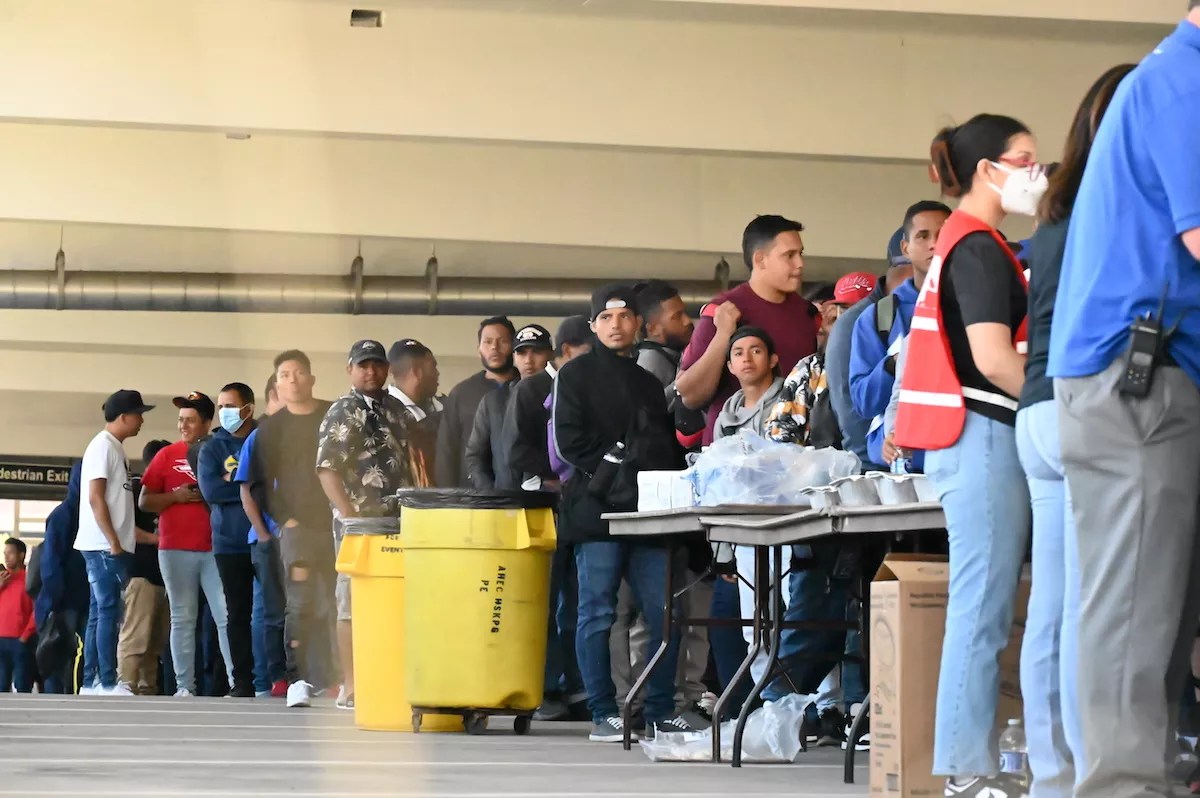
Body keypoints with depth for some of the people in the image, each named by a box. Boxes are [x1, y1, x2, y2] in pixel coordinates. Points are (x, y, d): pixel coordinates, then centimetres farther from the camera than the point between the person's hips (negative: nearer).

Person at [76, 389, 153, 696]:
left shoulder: (114, 449, 17)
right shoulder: (103, 446, -11)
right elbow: (95, 498, -17)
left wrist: (135, 537, 20)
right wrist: (113, 543, -18)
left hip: (110, 546, 9)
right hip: (104, 546, -9)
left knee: (101, 614, 8)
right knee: (108, 613, -10)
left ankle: (91, 683, 8)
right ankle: (107, 683, -12)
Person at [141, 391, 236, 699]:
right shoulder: (167, 456, 7)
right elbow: (144, 502, 6)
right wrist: (176, 496, -10)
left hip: (216, 548, 0)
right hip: (175, 549, 0)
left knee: (227, 616, -6)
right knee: (183, 619, 2)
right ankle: (184, 687, 2)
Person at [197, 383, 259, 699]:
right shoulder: (212, 448, 9)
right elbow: (211, 490, -6)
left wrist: (234, 482, -10)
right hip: (231, 542, 1)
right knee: (238, 612, 2)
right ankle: (243, 681, 4)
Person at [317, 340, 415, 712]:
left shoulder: (396, 409, 15)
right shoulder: (342, 413, -5)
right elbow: (326, 469, -11)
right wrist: (350, 516, -18)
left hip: (396, 523, 6)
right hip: (359, 523, -6)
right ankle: (352, 688, -2)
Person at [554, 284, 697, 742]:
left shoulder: (649, 382, 24)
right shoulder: (577, 375, 7)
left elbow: (669, 445, 25)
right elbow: (569, 439, -4)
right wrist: (612, 473, -13)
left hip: (649, 514, 5)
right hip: (596, 511, -5)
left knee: (665, 612, -2)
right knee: (597, 613, -6)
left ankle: (661, 711, 5)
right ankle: (603, 715, -3)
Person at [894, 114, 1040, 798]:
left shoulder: (963, 244, 19)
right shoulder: (980, 248, -11)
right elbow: (994, 358, -20)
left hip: (978, 437, 10)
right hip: (984, 434, -10)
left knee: (984, 603, 8)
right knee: (986, 604, -9)